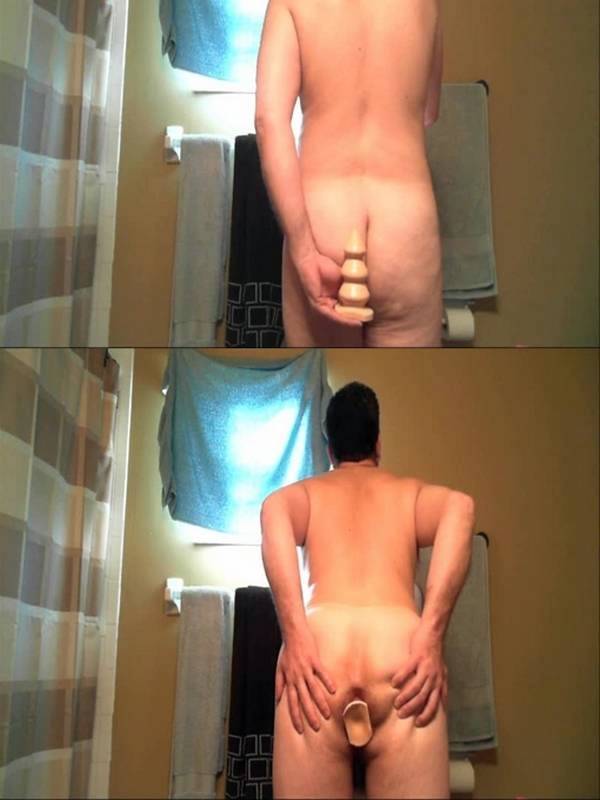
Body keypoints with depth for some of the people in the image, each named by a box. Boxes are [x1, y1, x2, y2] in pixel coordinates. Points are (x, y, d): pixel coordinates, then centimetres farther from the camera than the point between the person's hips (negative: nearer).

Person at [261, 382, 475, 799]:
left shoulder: (306, 490, 28)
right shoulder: (411, 490, 28)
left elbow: (274, 512, 1)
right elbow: (459, 508, 2)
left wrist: (294, 636, -7)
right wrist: (432, 637, -5)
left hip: (319, 652, 0)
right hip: (400, 652, 0)